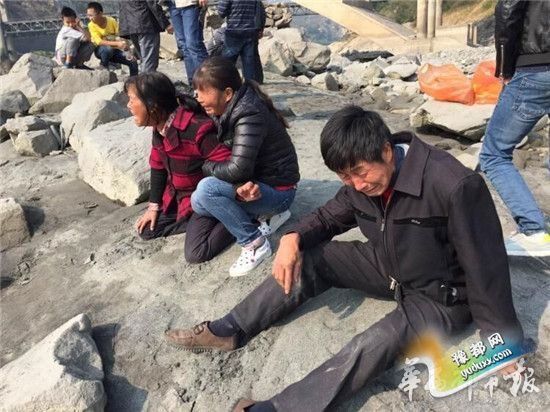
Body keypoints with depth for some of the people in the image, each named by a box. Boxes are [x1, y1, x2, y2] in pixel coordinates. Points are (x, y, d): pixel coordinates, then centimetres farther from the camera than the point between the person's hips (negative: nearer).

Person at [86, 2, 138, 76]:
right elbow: (99, 42, -26)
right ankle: (103, 68, -14)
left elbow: (120, 37, -6)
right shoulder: (91, 25, -15)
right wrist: (117, 43, -37)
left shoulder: (112, 21, -10)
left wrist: (123, 44, -27)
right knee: (108, 49, -37)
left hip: (115, 50, 2)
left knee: (133, 62, -18)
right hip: (101, 50, -2)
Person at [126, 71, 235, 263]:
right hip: (177, 195, 8)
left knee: (195, 253, -19)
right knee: (147, 230, 6)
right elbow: (158, 167, 7)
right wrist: (153, 206, 9)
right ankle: (196, 221, 10)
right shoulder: (159, 127, -3)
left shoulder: (196, 129, -31)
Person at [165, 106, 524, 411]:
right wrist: (294, 237, -18)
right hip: (389, 267, 6)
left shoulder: (455, 186, -33)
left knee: (377, 343, -33)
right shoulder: (364, 179, -11)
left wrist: (504, 343, -17)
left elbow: (485, 267, -25)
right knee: (309, 260, -6)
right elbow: (331, 216, 4)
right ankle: (229, 330, -1)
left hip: (441, 295, -6)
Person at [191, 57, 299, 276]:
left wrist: (204, 166, -13)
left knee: (207, 189, -25)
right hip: (253, 183, 9)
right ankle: (267, 215, 8)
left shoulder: (249, 115, -26)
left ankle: (255, 243, -9)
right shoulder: (229, 110, 2)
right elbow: (226, 158, -2)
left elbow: (237, 169, -33)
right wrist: (239, 186, -24)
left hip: (277, 190, -9)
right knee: (198, 202, -2)